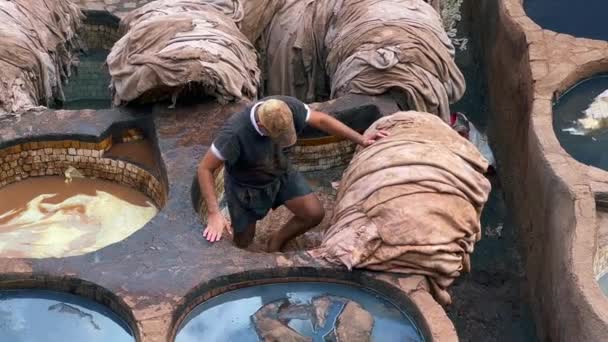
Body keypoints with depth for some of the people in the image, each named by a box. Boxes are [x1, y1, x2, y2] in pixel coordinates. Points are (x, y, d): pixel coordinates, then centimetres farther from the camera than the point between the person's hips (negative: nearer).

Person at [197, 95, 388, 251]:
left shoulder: (289, 107, -28)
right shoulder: (234, 134, -41)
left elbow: (320, 120, -11)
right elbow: (205, 168, -31)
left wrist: (361, 140, -10)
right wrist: (213, 214, -35)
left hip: (281, 172, 4)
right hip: (246, 186, -4)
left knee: (314, 214, -7)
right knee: (243, 243, 6)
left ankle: (276, 243, 20)